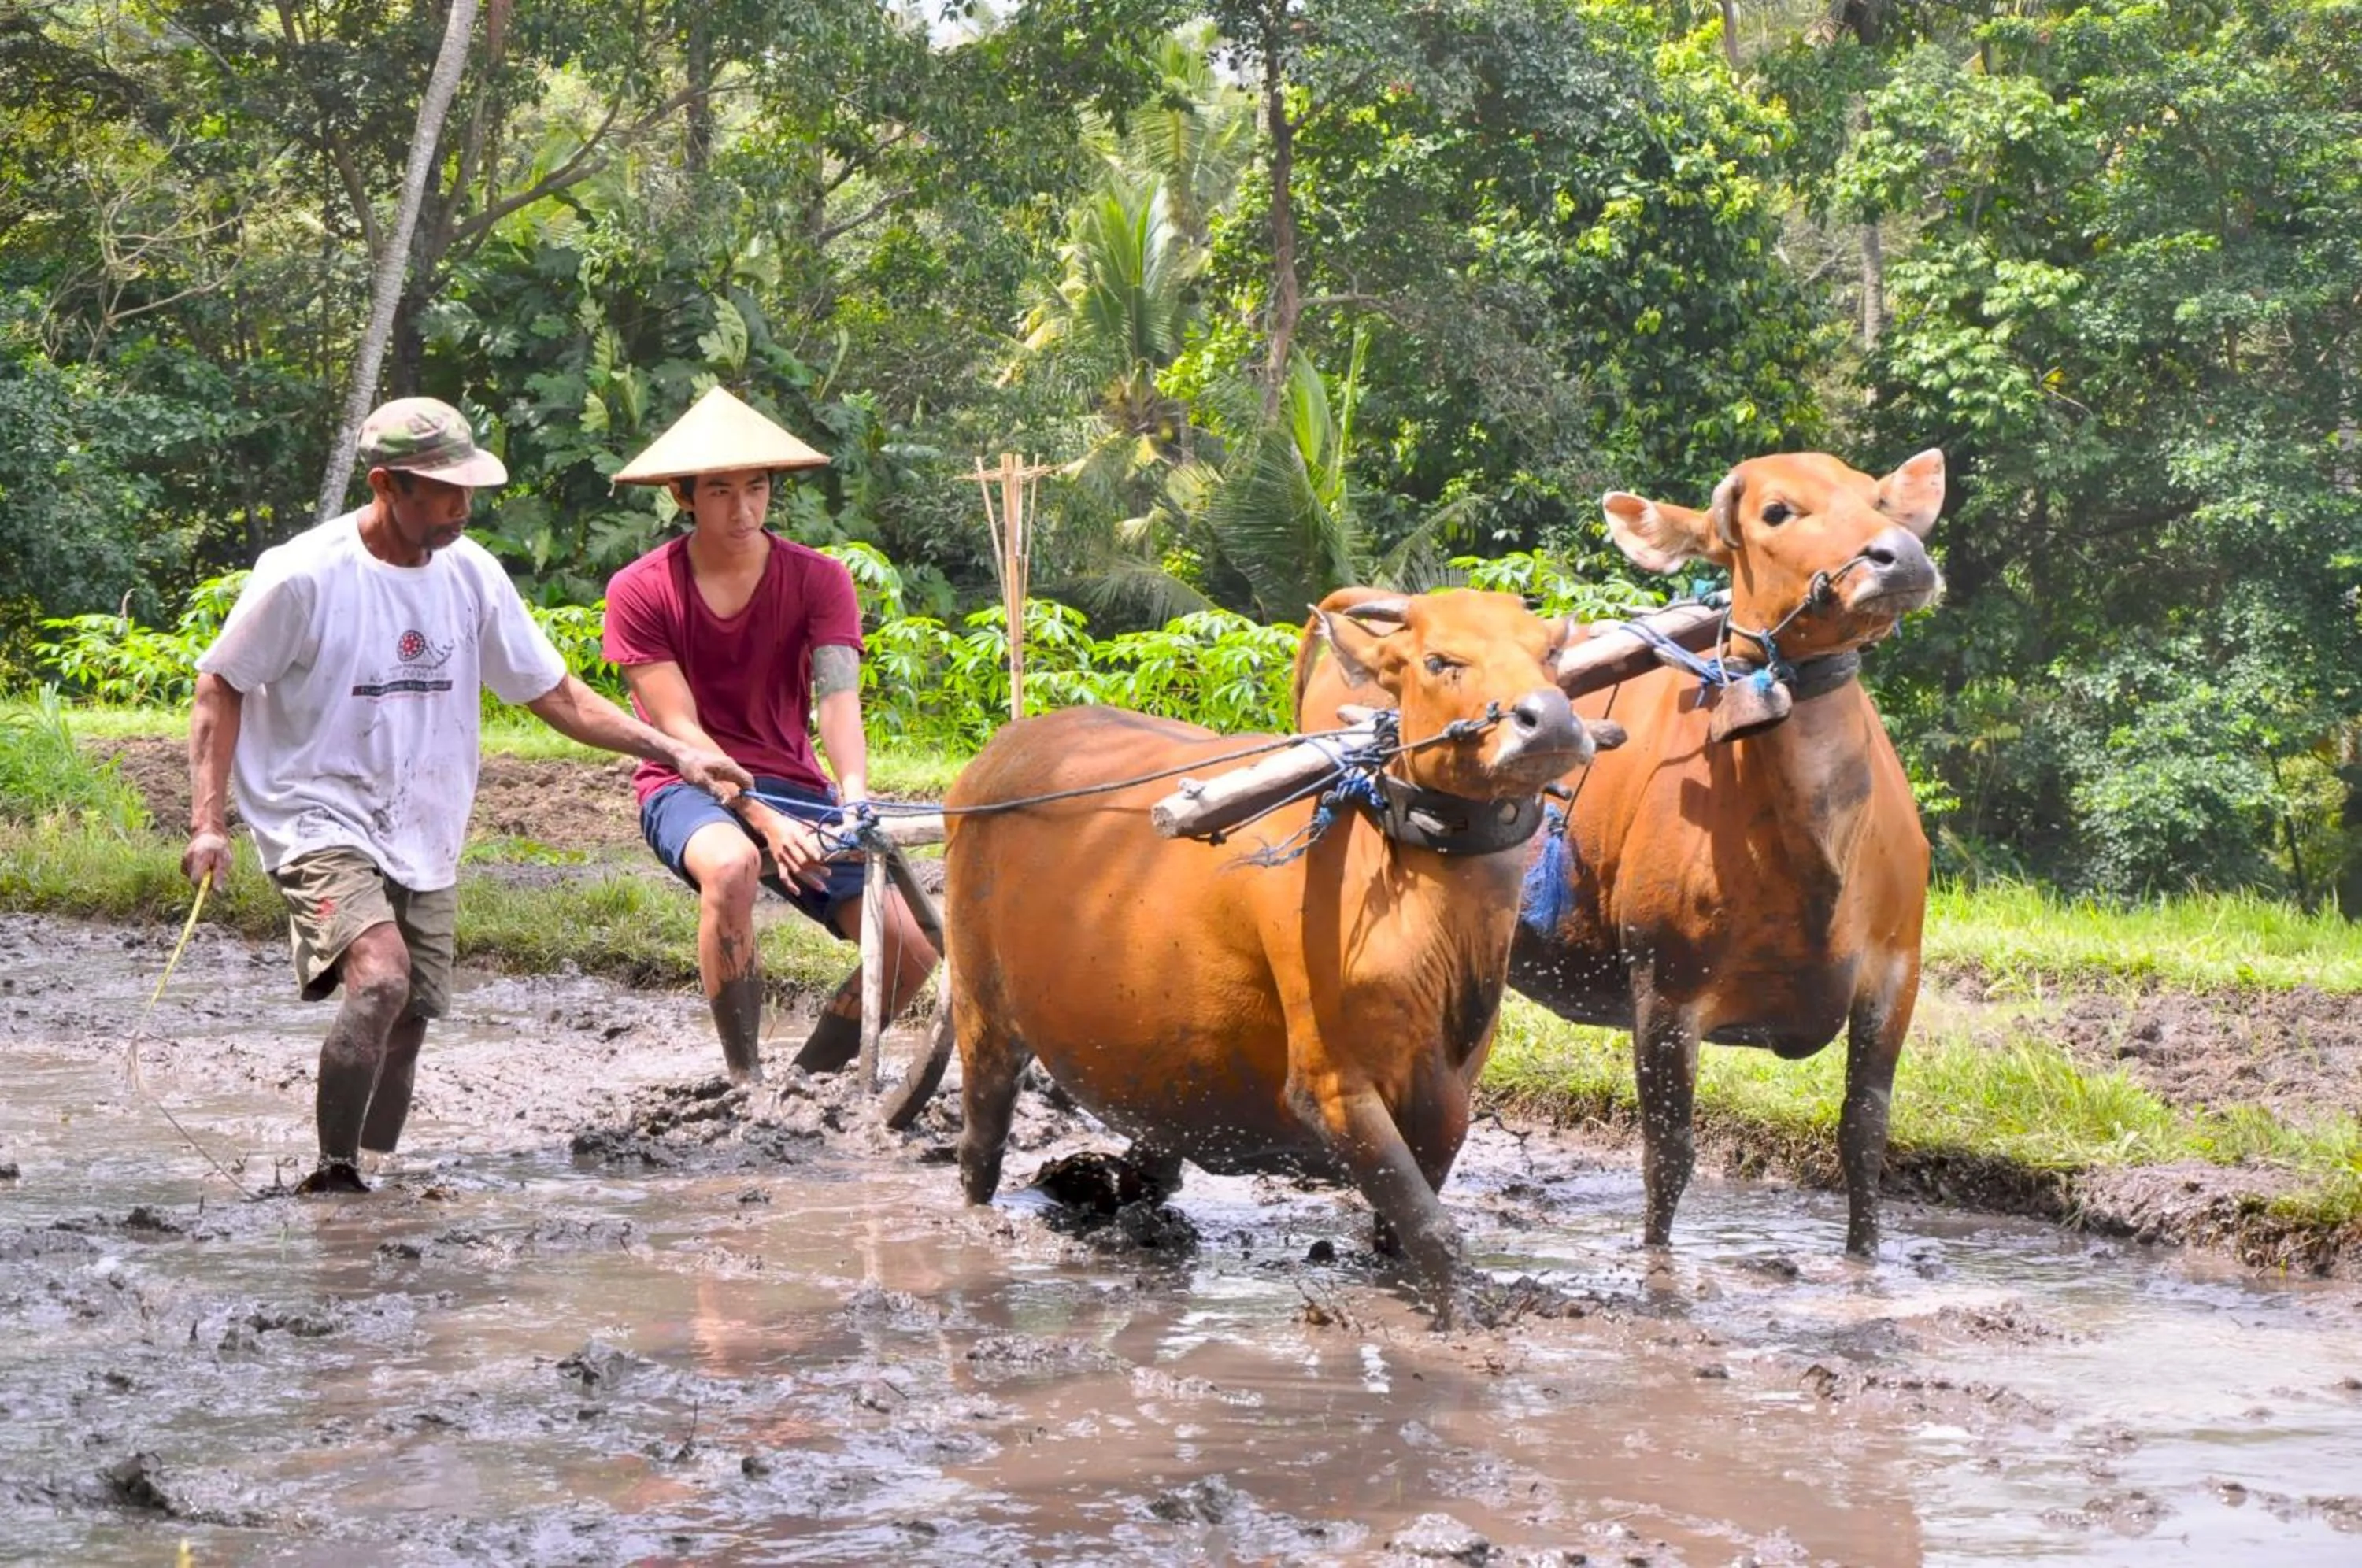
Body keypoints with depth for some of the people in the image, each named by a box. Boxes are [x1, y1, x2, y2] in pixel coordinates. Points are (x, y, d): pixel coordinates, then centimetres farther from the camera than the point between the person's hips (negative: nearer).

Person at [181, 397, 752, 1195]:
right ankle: (332, 1173, -17)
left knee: (405, 1026, 6)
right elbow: (220, 688, -3)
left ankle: (372, 1185, 21)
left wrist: (674, 751, 1)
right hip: (321, 824, -6)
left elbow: (556, 694, 9)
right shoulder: (305, 575, -13)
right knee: (381, 977, -27)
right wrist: (207, 821, -12)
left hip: (424, 843, 6)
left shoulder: (470, 574, 2)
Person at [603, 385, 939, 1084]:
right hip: (687, 786, -3)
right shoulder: (641, 593, -9)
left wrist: (853, 793, -37)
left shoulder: (818, 581, -3)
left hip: (792, 784, 3)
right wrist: (763, 821, -28)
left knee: (911, 946, -14)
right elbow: (680, 729, -14)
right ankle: (744, 1076, -24)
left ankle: (812, 1077, 9)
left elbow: (838, 696, -16)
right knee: (730, 864, -40)